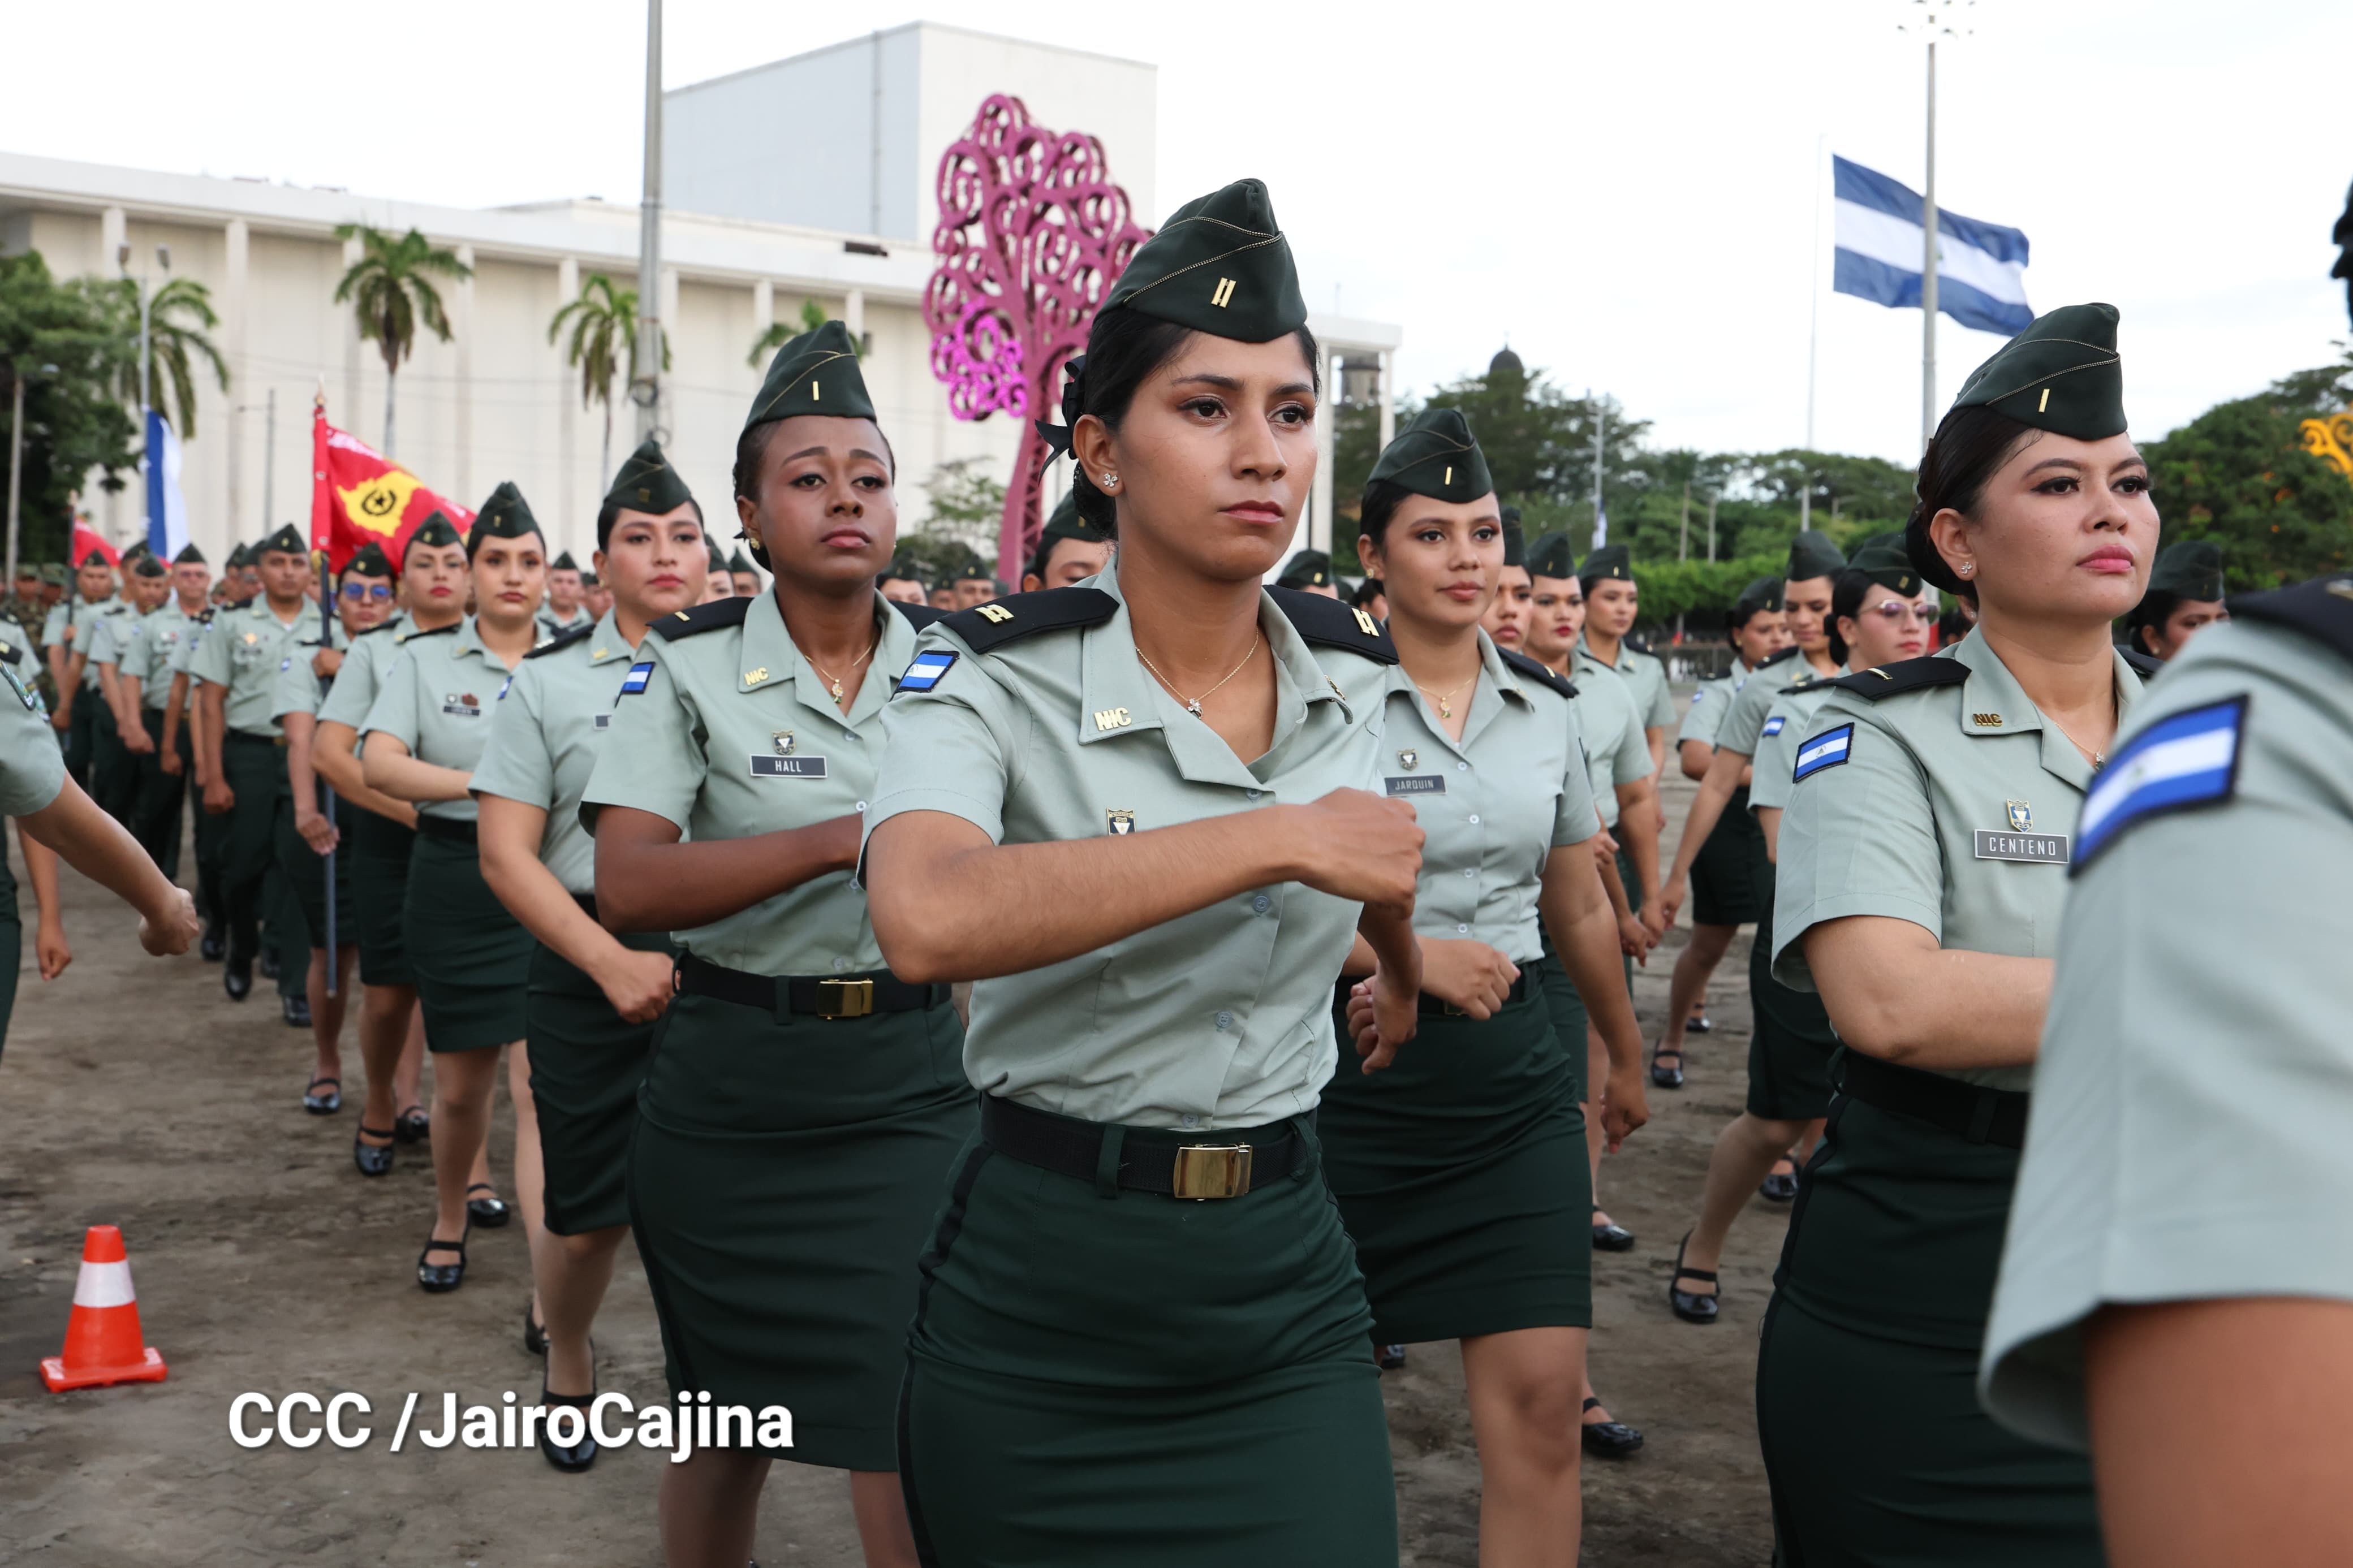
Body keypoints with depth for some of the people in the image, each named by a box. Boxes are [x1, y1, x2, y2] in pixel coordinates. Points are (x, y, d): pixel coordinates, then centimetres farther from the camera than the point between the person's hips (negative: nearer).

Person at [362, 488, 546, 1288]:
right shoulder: (426, 659, 3)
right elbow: (377, 764, -10)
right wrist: (482, 785, -22)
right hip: (455, 884, 1)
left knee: (541, 1085, -9)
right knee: (461, 1084, 11)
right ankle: (452, 1216, 39)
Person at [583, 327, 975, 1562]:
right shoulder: (691, 665, -5)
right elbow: (626, 885, -17)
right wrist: (835, 842, -26)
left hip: (908, 1086, 1)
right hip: (732, 1089, -1)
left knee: (908, 1442, -7)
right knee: (726, 1424, 15)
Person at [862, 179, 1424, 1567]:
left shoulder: (1354, 674, 0)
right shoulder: (995, 678, -15)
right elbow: (929, 921, -36)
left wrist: (1405, 970, 38)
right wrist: (1279, 838, -33)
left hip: (1288, 1282, 4)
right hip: (1043, 1296, -3)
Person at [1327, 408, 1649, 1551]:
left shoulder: (1545, 708, 7)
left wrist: (1627, 1056, 27)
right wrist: (1413, 954, -19)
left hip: (1515, 1078, 3)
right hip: (1355, 1074, -3)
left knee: (1542, 1399, -4)